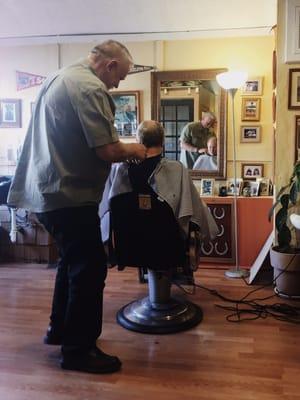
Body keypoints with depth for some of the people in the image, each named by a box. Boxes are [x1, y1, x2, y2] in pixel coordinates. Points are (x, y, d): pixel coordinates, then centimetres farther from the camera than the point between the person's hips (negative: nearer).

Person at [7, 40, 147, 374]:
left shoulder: (59, 77, 15)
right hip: (69, 195, -10)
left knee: (72, 260, 23)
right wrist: (134, 150, -1)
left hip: (46, 190, 10)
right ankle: (77, 350, 14)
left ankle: (59, 328, 37)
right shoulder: (90, 87, -16)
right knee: (89, 269, 1)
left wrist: (122, 149, 19)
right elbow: (107, 151, -22)